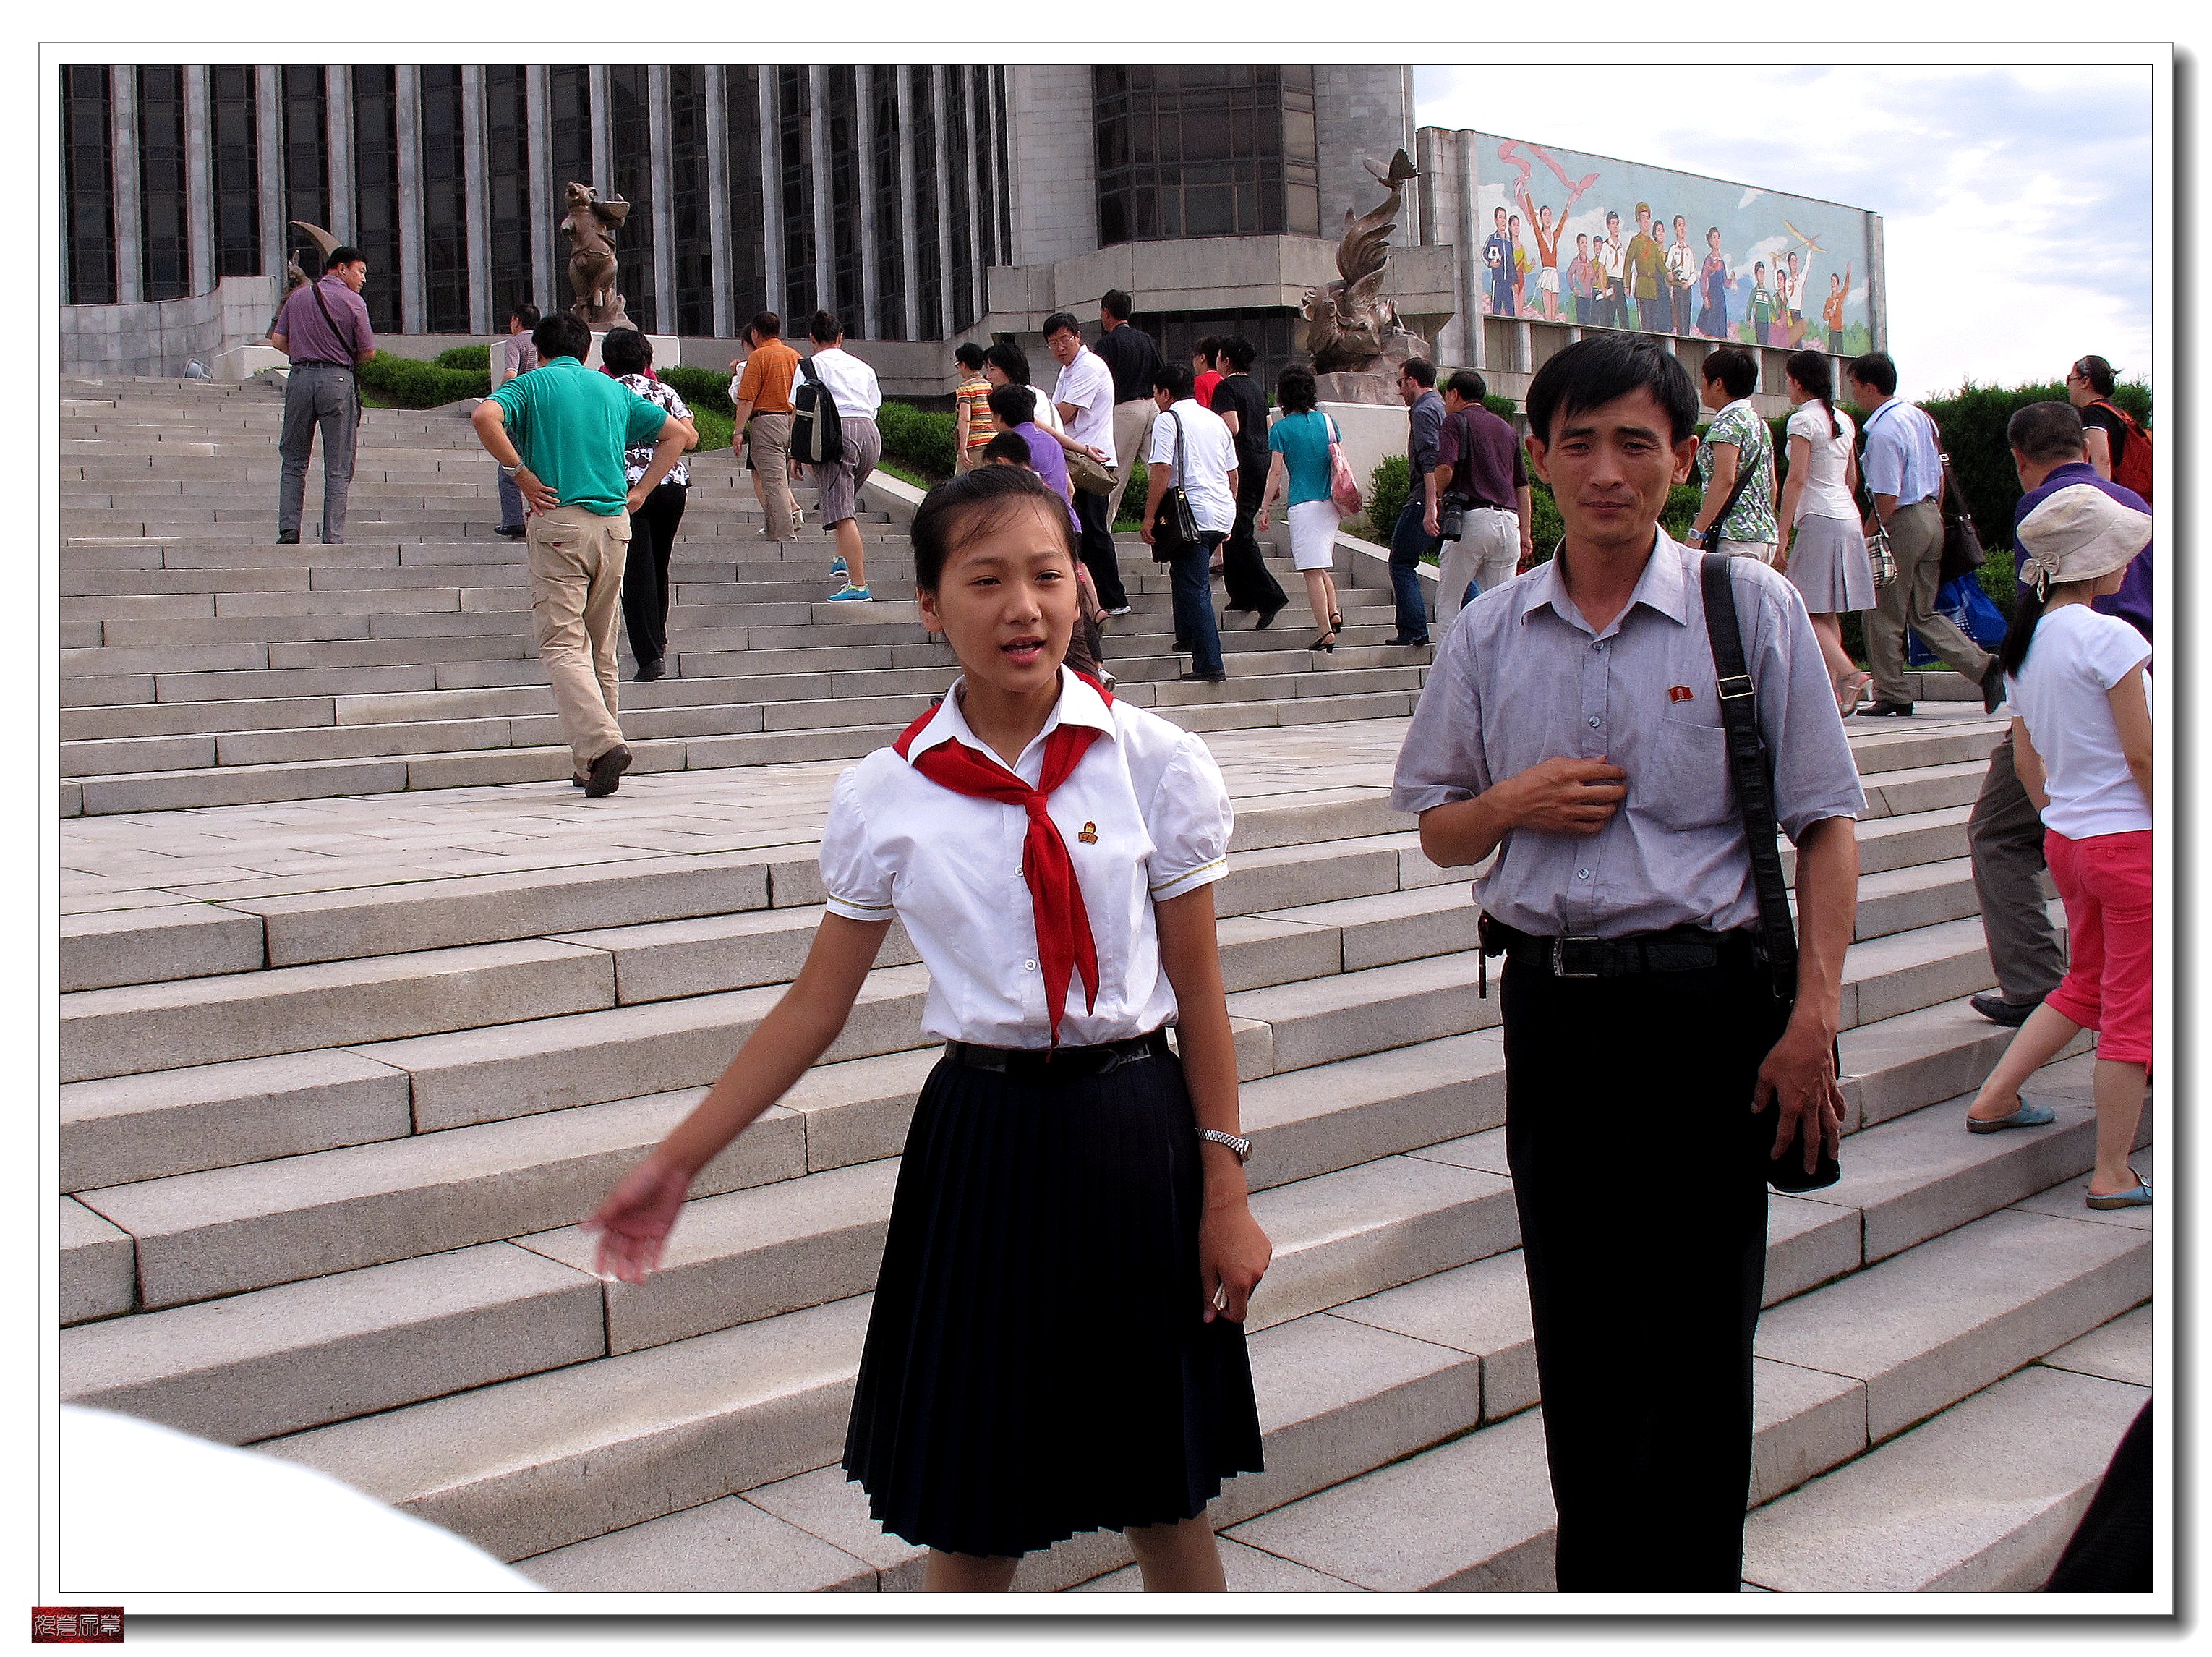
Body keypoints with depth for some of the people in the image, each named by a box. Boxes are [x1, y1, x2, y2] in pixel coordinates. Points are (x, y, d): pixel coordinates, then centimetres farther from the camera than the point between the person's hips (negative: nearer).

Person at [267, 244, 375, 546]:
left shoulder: (298, 296, 11)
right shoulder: (353, 302, -2)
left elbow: (278, 340, 9)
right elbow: (368, 352, -1)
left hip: (300, 377, 4)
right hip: (337, 380, -4)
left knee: (294, 462, 13)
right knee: (338, 469, 2)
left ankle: (288, 531, 3)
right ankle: (332, 539, -2)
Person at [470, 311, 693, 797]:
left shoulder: (533, 383, 4)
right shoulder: (614, 389, 16)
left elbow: (484, 417, -16)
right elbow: (678, 433, 16)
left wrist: (521, 474, -7)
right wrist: (639, 491, 11)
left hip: (559, 521, -4)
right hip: (615, 523, 4)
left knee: (561, 644, -6)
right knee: (600, 650, 11)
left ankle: (602, 742, -26)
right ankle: (591, 766, 14)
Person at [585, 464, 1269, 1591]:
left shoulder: (1154, 764, -5)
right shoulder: (889, 796, -3)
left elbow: (1198, 987, -1)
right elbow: (816, 1005, 3)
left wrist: (1224, 1191, 0)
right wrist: (677, 1162, 2)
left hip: (1133, 1130, 0)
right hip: (980, 1143, 1)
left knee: (1165, 1500, 12)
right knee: (965, 1513, 10)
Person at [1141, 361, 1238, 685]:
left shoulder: (1168, 419, -4)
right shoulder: (1215, 420, 18)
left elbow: (1161, 473, -13)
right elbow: (1233, 473, 21)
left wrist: (1149, 518, -10)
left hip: (1193, 513, -8)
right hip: (1224, 512, 8)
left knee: (1194, 587, -7)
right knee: (1185, 572, 26)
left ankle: (1210, 664, -13)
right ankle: (1188, 635, 36)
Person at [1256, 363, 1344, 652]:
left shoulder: (1280, 429, -4)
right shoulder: (1327, 421, 8)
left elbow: (1275, 472, -7)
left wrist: (1264, 509, -1)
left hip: (1302, 505, -5)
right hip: (1330, 504, 5)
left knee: (1313, 572, -6)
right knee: (1322, 565, 22)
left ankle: (1327, 633, -12)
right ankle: (1334, 613, 8)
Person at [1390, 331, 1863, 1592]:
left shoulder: (1750, 608, -2)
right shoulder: (1492, 633, 7)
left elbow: (1827, 826, -3)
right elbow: (1442, 832, 15)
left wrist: (1813, 1019, -11)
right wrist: (1513, 803, -7)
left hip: (1705, 1002, -3)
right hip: (1551, 1003, 3)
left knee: (1695, 1336, 3)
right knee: (1576, 1334, 13)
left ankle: (1691, 1589, 19)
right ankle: (1596, 1584, 29)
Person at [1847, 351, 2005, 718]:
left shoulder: (1883, 432, -18)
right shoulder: (1920, 417, 10)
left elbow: (1887, 500, -20)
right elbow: (1939, 478, 16)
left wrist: (1866, 536, -9)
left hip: (1901, 523, -9)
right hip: (1932, 520, 9)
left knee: (1883, 615, 4)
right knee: (1924, 613, 15)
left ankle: (1892, 698, 10)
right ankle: (1985, 667, 4)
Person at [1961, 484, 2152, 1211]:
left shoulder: (2025, 642, 6)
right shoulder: (2109, 637, -17)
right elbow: (2141, 753, -16)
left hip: (2067, 841, 8)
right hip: (2128, 837, -8)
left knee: (2085, 984, 25)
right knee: (2133, 1007, 1)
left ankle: (1994, 1098, 27)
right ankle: (2113, 1175, 7)